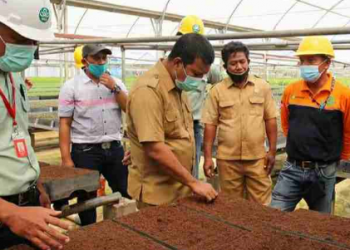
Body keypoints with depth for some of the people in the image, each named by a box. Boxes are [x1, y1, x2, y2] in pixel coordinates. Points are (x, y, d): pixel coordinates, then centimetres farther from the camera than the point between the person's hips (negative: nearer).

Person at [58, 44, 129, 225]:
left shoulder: (116, 83, 7)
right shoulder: (71, 86, -4)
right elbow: (64, 124, -6)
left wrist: (115, 88, -11)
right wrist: (66, 159, -10)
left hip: (114, 148, 4)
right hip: (85, 151, -3)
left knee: (127, 193, 11)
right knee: (87, 199, 10)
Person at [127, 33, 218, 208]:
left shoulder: (177, 86, 7)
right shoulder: (149, 90, -22)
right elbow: (155, 150, -26)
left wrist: (189, 183, 15)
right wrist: (194, 183, -21)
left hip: (179, 187, 8)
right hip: (158, 193, -8)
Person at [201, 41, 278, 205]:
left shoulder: (263, 87, 3)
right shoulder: (217, 91, -1)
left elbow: (270, 120, 5)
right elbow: (210, 124, -1)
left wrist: (272, 151, 1)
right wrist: (207, 157, -5)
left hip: (257, 158, 1)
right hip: (227, 159, 0)